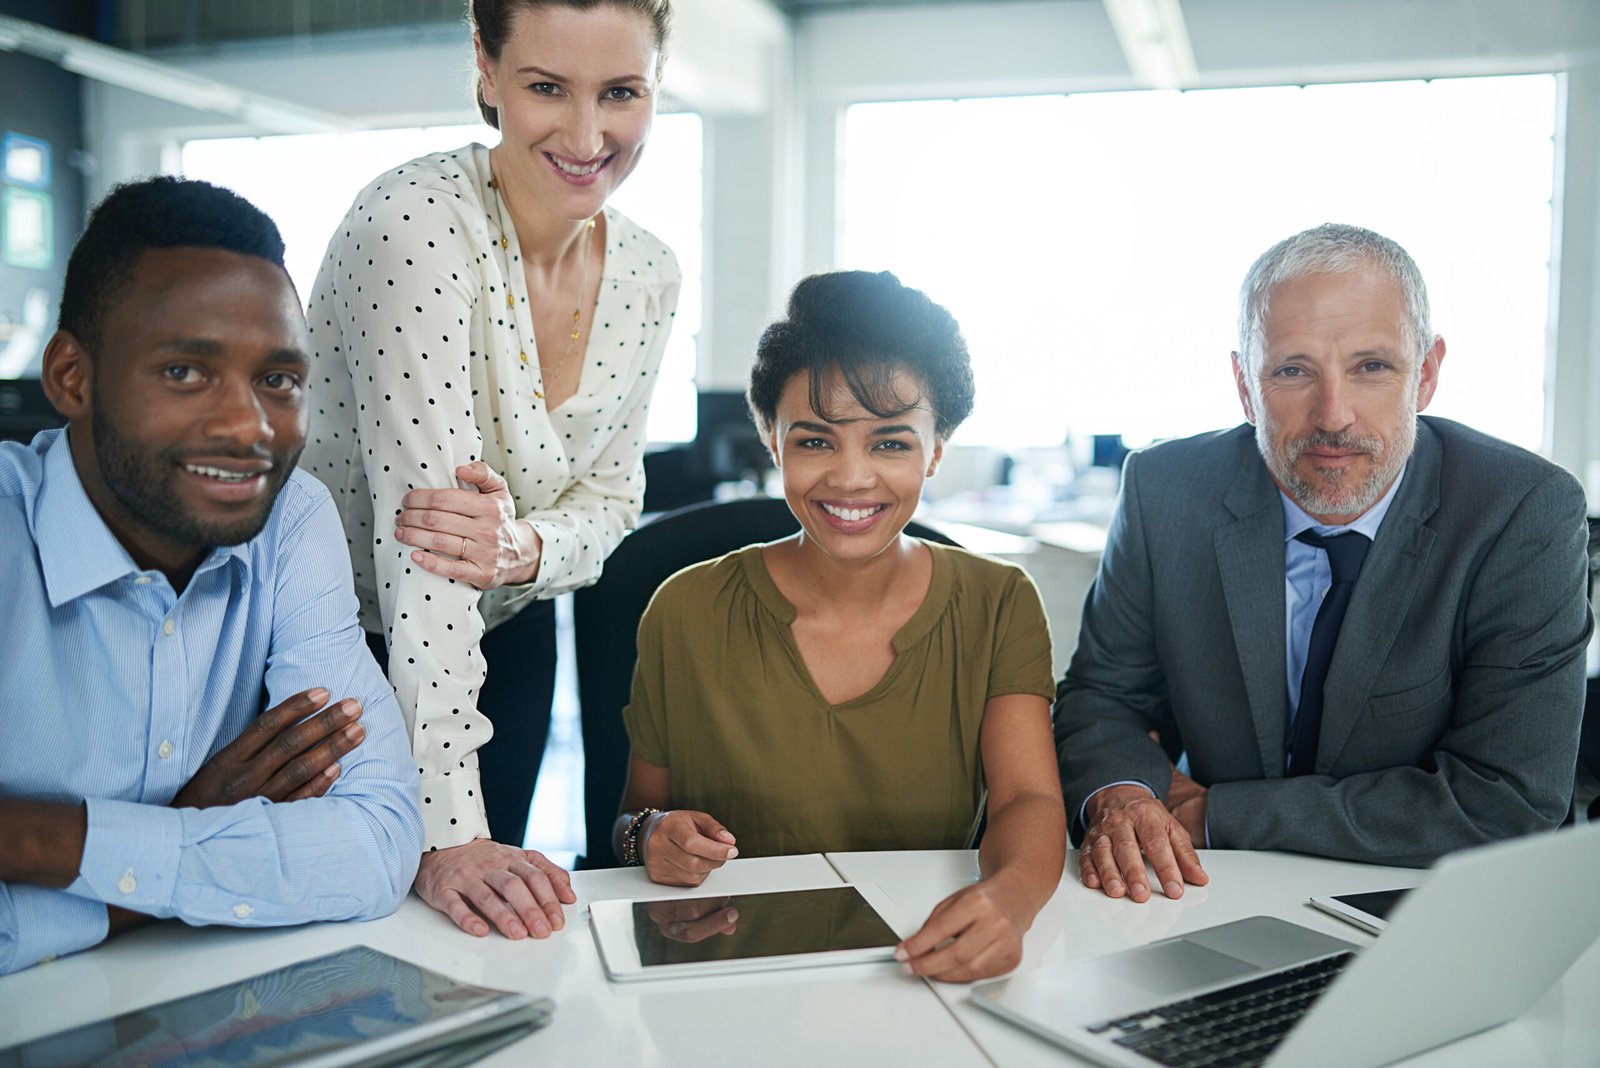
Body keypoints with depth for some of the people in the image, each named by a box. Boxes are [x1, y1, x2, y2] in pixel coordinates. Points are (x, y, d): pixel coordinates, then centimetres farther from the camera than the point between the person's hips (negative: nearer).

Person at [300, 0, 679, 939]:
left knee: (490, 921, 16)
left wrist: (521, 547, -26)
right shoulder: (420, 221, -28)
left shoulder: (648, 275, -7)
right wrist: (448, 833, -34)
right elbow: (421, 527, -33)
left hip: (506, 641, 6)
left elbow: (610, 495, -1)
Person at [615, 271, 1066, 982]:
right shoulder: (688, 613, 0)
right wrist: (651, 836, -15)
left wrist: (1010, 896, -33)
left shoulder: (999, 607, 3)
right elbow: (638, 809, 9)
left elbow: (1029, 799, -9)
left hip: (932, 970, 0)